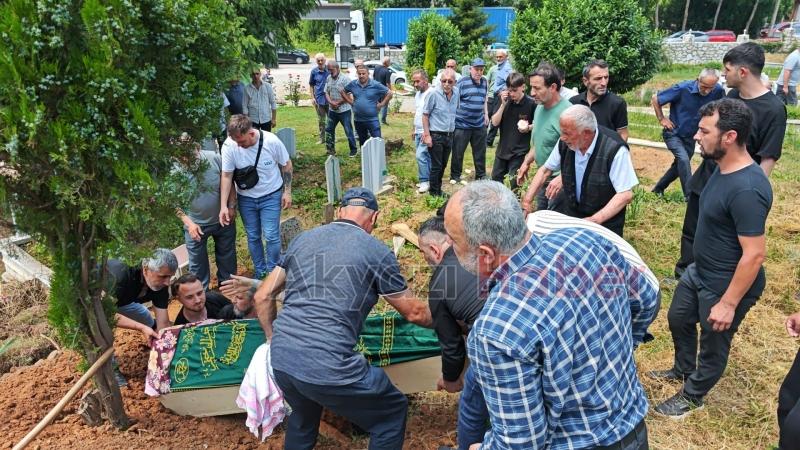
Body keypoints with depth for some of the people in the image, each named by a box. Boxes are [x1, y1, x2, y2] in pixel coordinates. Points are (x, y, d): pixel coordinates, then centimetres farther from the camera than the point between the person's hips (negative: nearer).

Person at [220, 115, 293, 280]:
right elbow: (226, 176, -14)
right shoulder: (229, 146, -22)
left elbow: (286, 165, -8)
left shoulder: (271, 141, -24)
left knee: (272, 236, -1)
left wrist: (287, 191, -6)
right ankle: (260, 272, 34)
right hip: (246, 198, 2)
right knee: (253, 236, 13)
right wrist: (224, 206, -16)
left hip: (271, 195, -2)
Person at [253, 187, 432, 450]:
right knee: (393, 413, 19)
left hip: (281, 359, 6)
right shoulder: (377, 251, 0)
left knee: (303, 415, 36)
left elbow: (263, 296, 18)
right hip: (327, 366, -6)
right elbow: (414, 313, 9)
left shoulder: (302, 240, 13)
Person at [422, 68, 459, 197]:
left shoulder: (456, 92, 2)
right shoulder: (434, 94, -15)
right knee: (436, 166, 1)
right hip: (436, 136, -6)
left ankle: (439, 190, 31)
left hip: (449, 135, 6)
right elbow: (425, 115, -11)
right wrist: (427, 135, -14)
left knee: (443, 165, 16)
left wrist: (452, 130, 12)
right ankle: (434, 193, 14)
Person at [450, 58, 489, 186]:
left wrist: (486, 114, 20)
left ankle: (481, 176, 24)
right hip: (462, 124, -5)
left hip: (479, 124, 5)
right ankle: (455, 176, 19)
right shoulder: (462, 83, -10)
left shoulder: (485, 82, 8)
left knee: (480, 152, 12)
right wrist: (454, 117, -8)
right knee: (458, 152, 4)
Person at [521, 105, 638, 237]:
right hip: (570, 212, 4)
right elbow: (545, 170, 3)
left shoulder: (614, 149, -26)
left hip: (605, 222, -4)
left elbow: (626, 195, -24)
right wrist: (527, 200, -6)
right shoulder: (565, 143, -11)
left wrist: (595, 220, -31)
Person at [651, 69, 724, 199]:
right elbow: (655, 99, -13)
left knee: (680, 165, 13)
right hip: (673, 133, -5)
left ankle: (658, 188, 32)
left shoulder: (718, 91, -13)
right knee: (683, 159, -23)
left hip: (690, 137, 5)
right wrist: (661, 119, -11)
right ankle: (690, 196, -16)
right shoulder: (683, 88, -22)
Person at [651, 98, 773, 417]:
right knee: (678, 319, 26)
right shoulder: (723, 168, -2)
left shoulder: (746, 189, -32)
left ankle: (692, 396, 38)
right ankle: (683, 370, 52)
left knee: (713, 345, 15)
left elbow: (754, 254, -29)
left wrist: (728, 304, -22)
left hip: (726, 285, -9)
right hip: (699, 271, 9)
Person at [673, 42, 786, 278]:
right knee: (690, 232, 17)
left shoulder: (773, 109, -19)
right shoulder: (732, 95, 1)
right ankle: (684, 275, 35)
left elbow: (768, 159, -19)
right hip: (704, 180, 7)